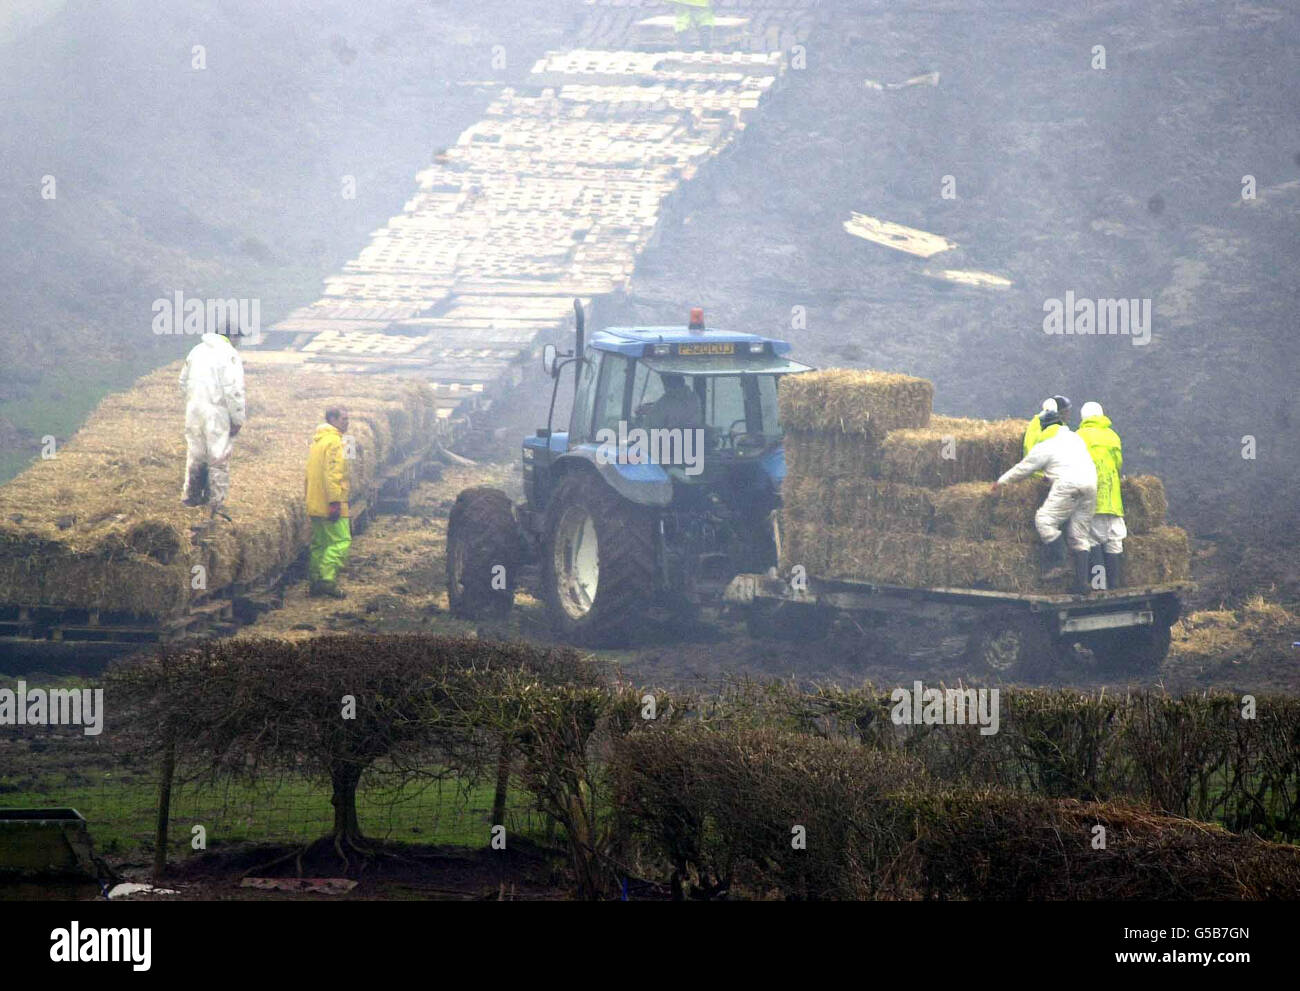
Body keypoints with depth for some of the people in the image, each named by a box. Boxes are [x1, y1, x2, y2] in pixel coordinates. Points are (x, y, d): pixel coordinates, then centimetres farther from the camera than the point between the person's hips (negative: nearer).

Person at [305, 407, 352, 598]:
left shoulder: (317, 441, 18)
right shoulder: (333, 441, -14)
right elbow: (332, 474, -22)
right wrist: (335, 502, -23)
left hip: (315, 506, 10)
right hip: (329, 504, -10)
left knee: (319, 543, 13)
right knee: (340, 541, -8)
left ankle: (315, 582, 14)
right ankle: (327, 579, -17)